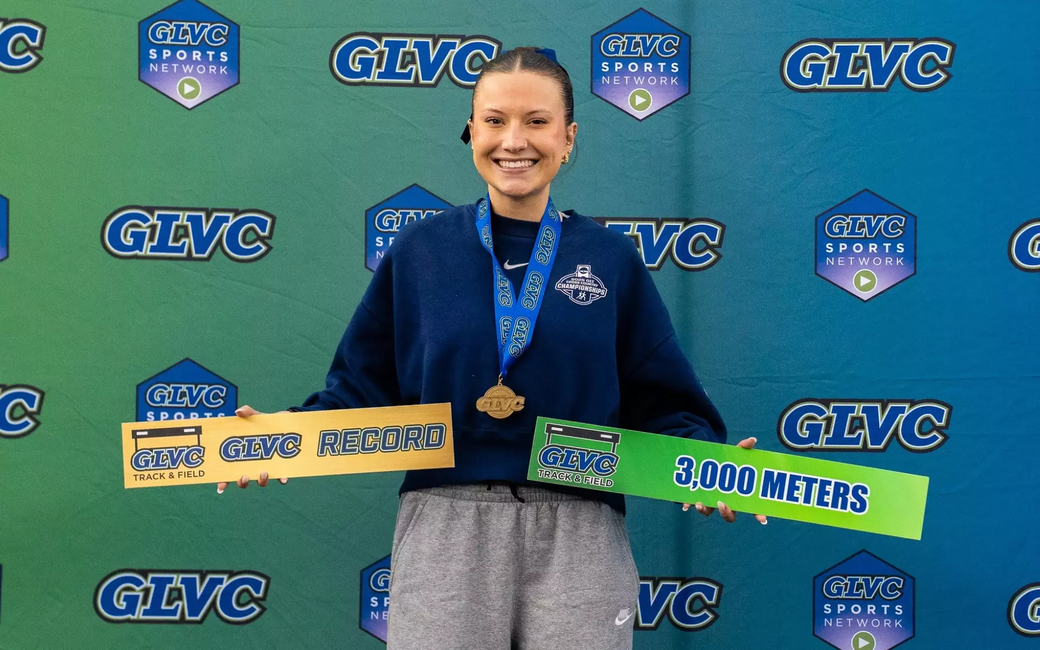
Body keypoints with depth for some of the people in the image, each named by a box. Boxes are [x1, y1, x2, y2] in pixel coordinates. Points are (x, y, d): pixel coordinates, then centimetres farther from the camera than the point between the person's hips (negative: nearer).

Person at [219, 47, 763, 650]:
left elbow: (663, 403, 6)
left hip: (579, 535, 0)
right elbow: (362, 386, 7)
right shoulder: (420, 251, 6)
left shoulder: (611, 259, 6)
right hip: (444, 527, 0)